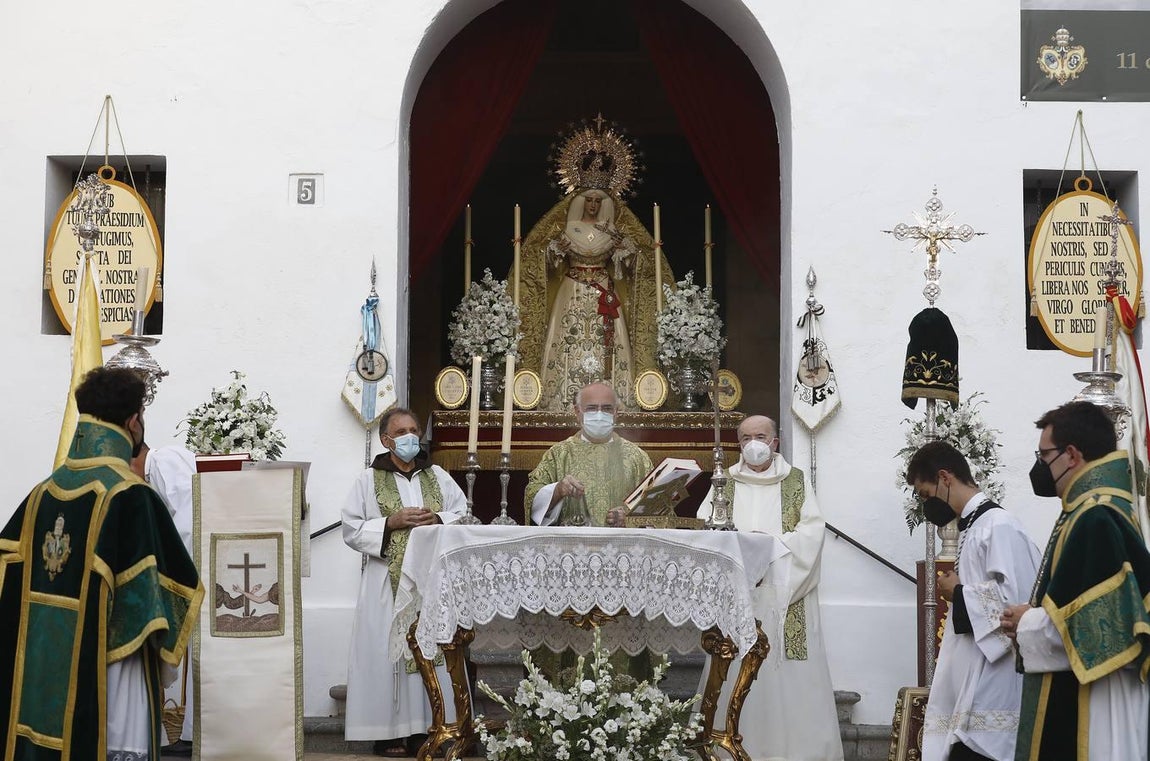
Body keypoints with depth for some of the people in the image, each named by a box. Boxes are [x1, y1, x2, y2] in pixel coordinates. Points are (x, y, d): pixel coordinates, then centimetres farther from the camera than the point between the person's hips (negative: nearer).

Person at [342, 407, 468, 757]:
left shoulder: (438, 476, 11)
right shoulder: (368, 480, 3)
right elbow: (351, 529, -2)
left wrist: (438, 519, -10)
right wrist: (392, 523, -14)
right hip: (388, 581, -3)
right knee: (388, 650, -4)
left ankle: (423, 725, 7)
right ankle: (390, 730, 1)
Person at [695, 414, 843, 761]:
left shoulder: (797, 481, 9)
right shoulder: (724, 483, 12)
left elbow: (812, 530, -1)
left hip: (784, 594, -1)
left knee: (788, 673, -4)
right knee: (738, 672, -2)